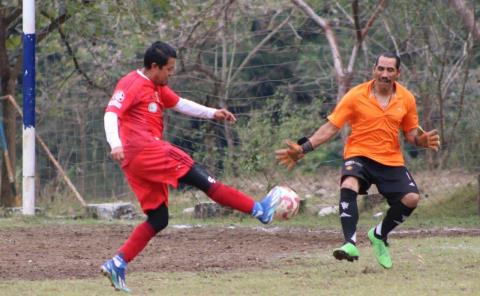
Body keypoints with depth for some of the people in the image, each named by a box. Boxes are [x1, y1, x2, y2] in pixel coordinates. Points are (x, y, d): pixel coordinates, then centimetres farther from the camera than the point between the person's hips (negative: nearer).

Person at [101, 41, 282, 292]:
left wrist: (212, 113, 22)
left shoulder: (157, 88, 22)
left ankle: (117, 264, 0)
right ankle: (259, 210, -8)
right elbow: (111, 113, -18)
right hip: (144, 150, -11)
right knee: (198, 176, -9)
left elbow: (180, 104, 32)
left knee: (158, 219, 7)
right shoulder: (132, 84, -7)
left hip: (137, 163, 11)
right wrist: (115, 144, -33)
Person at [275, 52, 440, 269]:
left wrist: (422, 140, -13)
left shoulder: (407, 99, 2)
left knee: (411, 198, -15)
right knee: (348, 187, -34)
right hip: (359, 155, -3)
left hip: (391, 160, 3)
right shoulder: (356, 96, -7)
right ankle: (350, 244, -34)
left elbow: (410, 133, 12)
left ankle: (379, 235, 12)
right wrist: (304, 149, -15)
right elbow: (330, 127, -6)